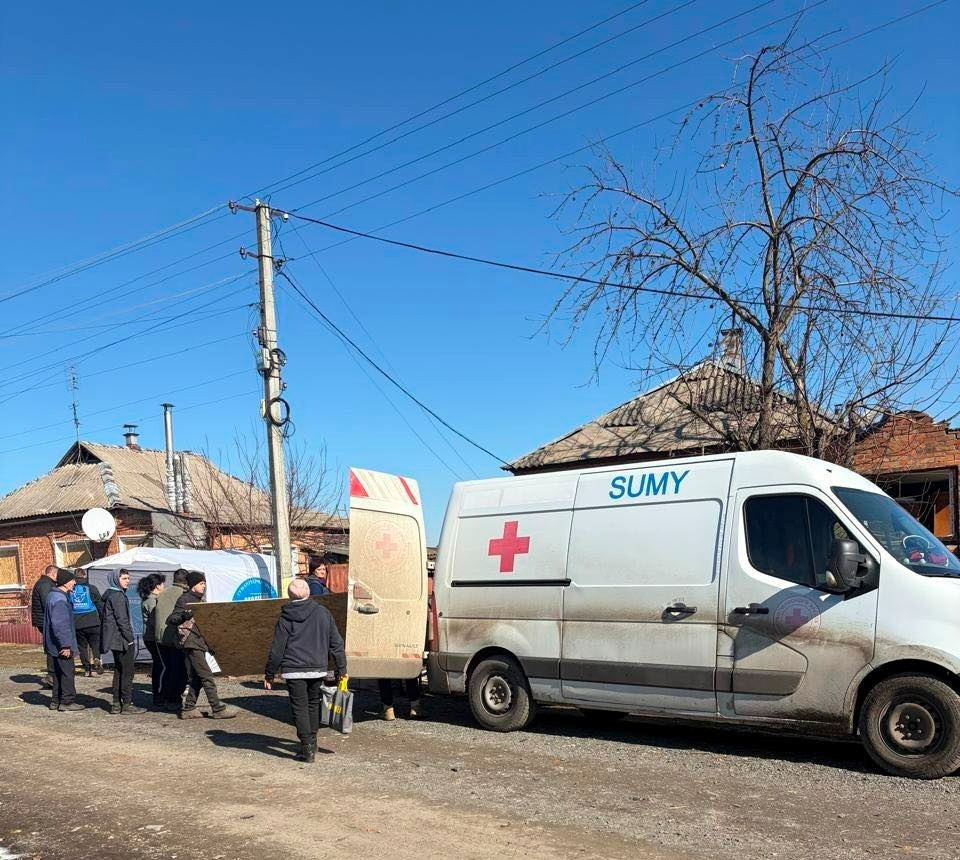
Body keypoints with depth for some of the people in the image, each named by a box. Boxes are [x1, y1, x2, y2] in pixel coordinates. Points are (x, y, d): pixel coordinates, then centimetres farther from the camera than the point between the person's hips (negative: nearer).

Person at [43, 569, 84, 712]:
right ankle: (67, 701, 4)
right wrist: (66, 645, -23)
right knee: (67, 673, -2)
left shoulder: (52, 595, 12)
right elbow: (60, 624, -26)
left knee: (59, 672, 16)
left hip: (55, 645, 10)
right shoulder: (60, 600, -21)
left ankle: (56, 701, 22)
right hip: (62, 646, -10)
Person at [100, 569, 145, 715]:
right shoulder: (118, 596, -15)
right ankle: (127, 704, -3)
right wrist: (130, 638, -15)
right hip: (122, 640, -10)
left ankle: (116, 704, 16)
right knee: (127, 672, -5)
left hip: (115, 640, 10)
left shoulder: (110, 595, 17)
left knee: (119, 671, 14)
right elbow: (122, 620, -19)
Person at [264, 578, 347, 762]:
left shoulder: (285, 617, -4)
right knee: (314, 703, 19)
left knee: (299, 707, 3)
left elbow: (277, 648, -4)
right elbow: (336, 643, 5)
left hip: (294, 670, -3)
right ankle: (312, 742, 28)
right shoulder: (323, 613, 3)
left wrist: (269, 674, 6)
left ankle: (307, 747, -3)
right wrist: (342, 669, 12)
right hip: (318, 668, 3)